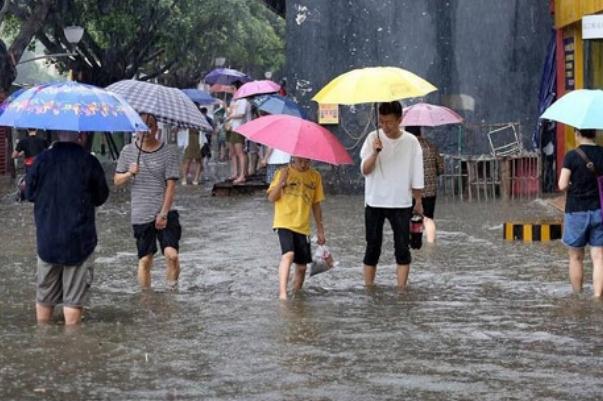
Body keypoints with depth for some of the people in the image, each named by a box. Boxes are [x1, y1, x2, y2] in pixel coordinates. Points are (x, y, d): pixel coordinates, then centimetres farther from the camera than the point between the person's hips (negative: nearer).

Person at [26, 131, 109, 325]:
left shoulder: (41, 160, -5)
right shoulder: (89, 162, -11)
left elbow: (30, 194, 5)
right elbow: (101, 197, -1)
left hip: (47, 238, 3)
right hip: (79, 239, -3)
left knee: (44, 296, 15)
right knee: (74, 297, 4)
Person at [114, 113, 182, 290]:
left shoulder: (168, 152, -3)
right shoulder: (128, 151, 5)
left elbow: (171, 185, -6)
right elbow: (117, 180, 10)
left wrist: (163, 214, -13)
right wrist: (129, 173, -13)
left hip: (165, 213, -2)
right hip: (140, 216, 2)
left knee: (171, 254, -17)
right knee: (145, 260, 4)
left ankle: (172, 289, 2)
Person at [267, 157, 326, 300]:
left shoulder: (315, 176, 8)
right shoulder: (283, 173, -1)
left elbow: (316, 205, 14)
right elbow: (271, 198, -6)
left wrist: (320, 230, 14)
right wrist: (281, 181, -20)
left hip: (303, 227, 4)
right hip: (284, 223, -4)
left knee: (302, 266, 7)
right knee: (288, 254, -26)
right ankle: (282, 293, -31)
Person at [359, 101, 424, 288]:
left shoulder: (411, 142, -4)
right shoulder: (373, 138, -4)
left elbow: (416, 175, 3)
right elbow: (365, 170, -10)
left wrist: (418, 201, 6)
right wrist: (375, 153, -27)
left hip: (401, 203, 0)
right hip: (374, 202, 0)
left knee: (402, 248, -2)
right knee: (372, 247, 5)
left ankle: (401, 289, 1)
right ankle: (368, 288, 10)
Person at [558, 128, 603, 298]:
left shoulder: (572, 156, -11)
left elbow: (562, 185, -14)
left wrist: (574, 184, 6)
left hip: (576, 212, -2)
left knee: (576, 257, 11)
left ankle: (577, 296, 20)